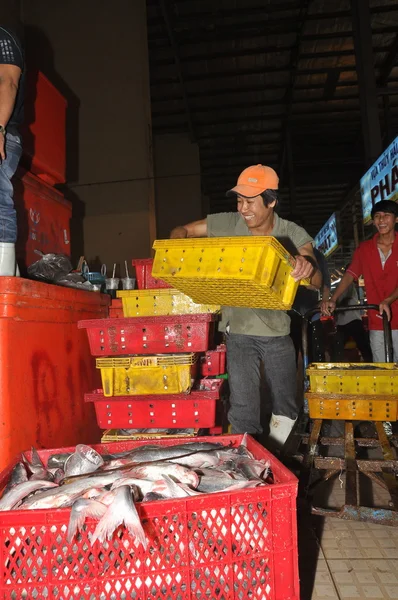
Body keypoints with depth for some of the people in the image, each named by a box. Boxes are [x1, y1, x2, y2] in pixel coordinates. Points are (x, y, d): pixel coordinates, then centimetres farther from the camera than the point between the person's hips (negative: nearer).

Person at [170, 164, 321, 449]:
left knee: (286, 408, 19)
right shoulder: (227, 224, -9)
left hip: (278, 331, 2)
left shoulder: (293, 234, -9)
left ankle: (276, 459, 44)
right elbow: (182, 231, 2)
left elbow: (317, 281, -17)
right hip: (239, 331, -2)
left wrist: (308, 268, -42)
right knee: (244, 413, 0)